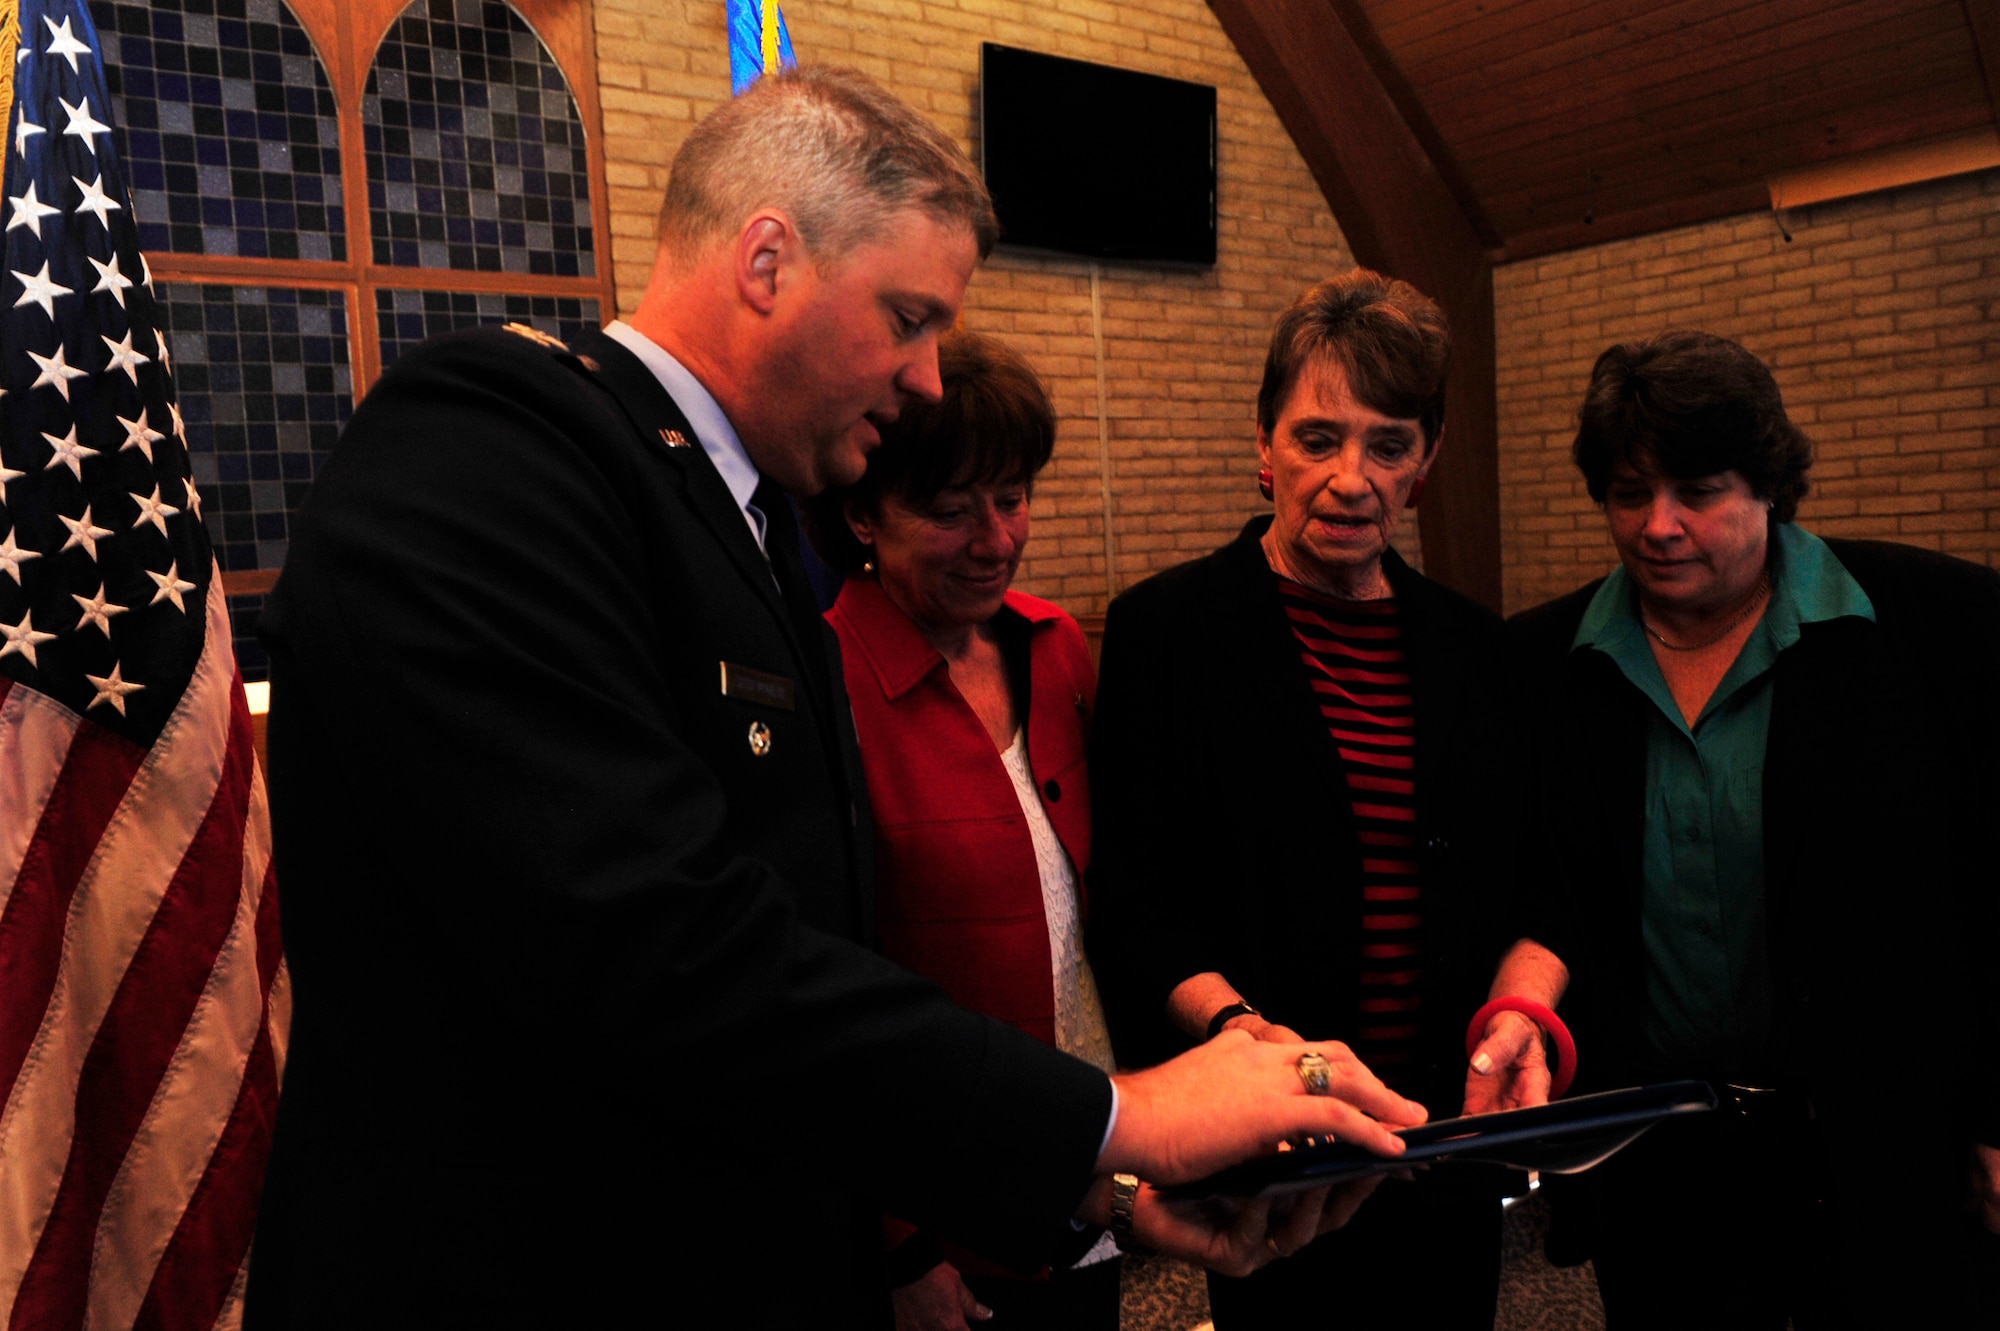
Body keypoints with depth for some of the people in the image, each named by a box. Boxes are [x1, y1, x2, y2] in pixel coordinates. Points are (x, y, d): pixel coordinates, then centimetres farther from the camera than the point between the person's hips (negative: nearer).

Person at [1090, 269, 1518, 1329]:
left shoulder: (1470, 644, 6)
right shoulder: (1164, 628, -7)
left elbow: (1506, 880, 11)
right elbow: (1134, 904, -10)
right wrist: (1234, 1024, -26)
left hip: (1450, 1127, 5)